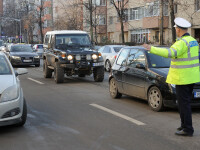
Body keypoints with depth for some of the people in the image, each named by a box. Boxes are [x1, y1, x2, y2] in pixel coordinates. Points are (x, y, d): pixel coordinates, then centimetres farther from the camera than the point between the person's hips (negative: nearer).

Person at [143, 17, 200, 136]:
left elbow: (170, 53, -33)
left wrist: (152, 49, -31)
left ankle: (188, 129, 1)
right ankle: (185, 125, 25)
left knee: (184, 103, -4)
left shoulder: (182, 42, -18)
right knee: (185, 102, 17)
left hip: (182, 78, -9)